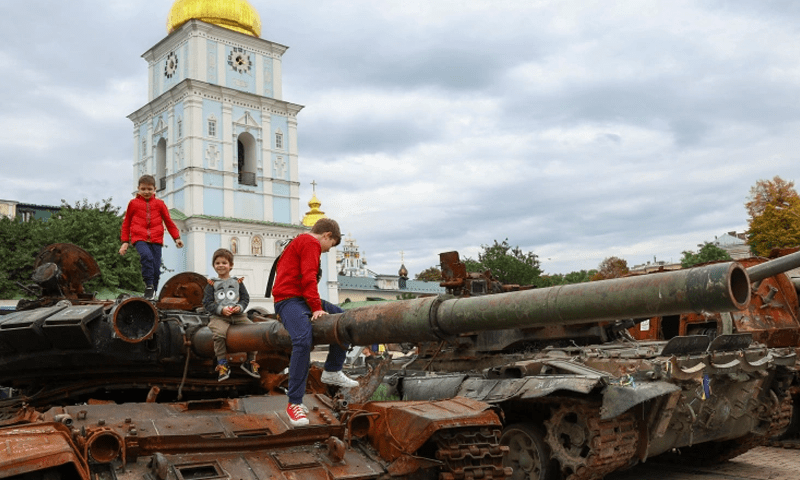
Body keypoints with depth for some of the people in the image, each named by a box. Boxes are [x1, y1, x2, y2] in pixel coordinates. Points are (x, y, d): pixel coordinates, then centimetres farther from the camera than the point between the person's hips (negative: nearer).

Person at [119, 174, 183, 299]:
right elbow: (126, 223, 18)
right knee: (147, 256, -31)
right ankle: (148, 285, -22)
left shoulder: (159, 204, 14)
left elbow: (169, 221, 19)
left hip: (156, 239, 2)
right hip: (139, 238, -2)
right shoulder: (133, 203, 12)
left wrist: (177, 238, 12)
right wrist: (125, 242, 13)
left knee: (156, 268, -3)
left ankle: (153, 293, 12)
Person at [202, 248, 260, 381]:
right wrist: (221, 309, -13)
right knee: (219, 334, -33)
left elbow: (246, 298, 12)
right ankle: (223, 365, -17)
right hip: (219, 317, -2)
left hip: (238, 315, 2)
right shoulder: (212, 284, 9)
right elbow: (207, 303, 2)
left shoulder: (237, 282, 14)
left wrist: (240, 307, -9)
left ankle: (250, 362, 2)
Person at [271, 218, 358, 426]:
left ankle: (332, 372, 17)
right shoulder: (311, 243, -7)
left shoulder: (300, 241, 24)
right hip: (290, 299, -11)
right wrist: (316, 307, -19)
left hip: (300, 298, 11)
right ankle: (294, 403, -30)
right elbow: (308, 277, -17)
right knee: (303, 341, -30)